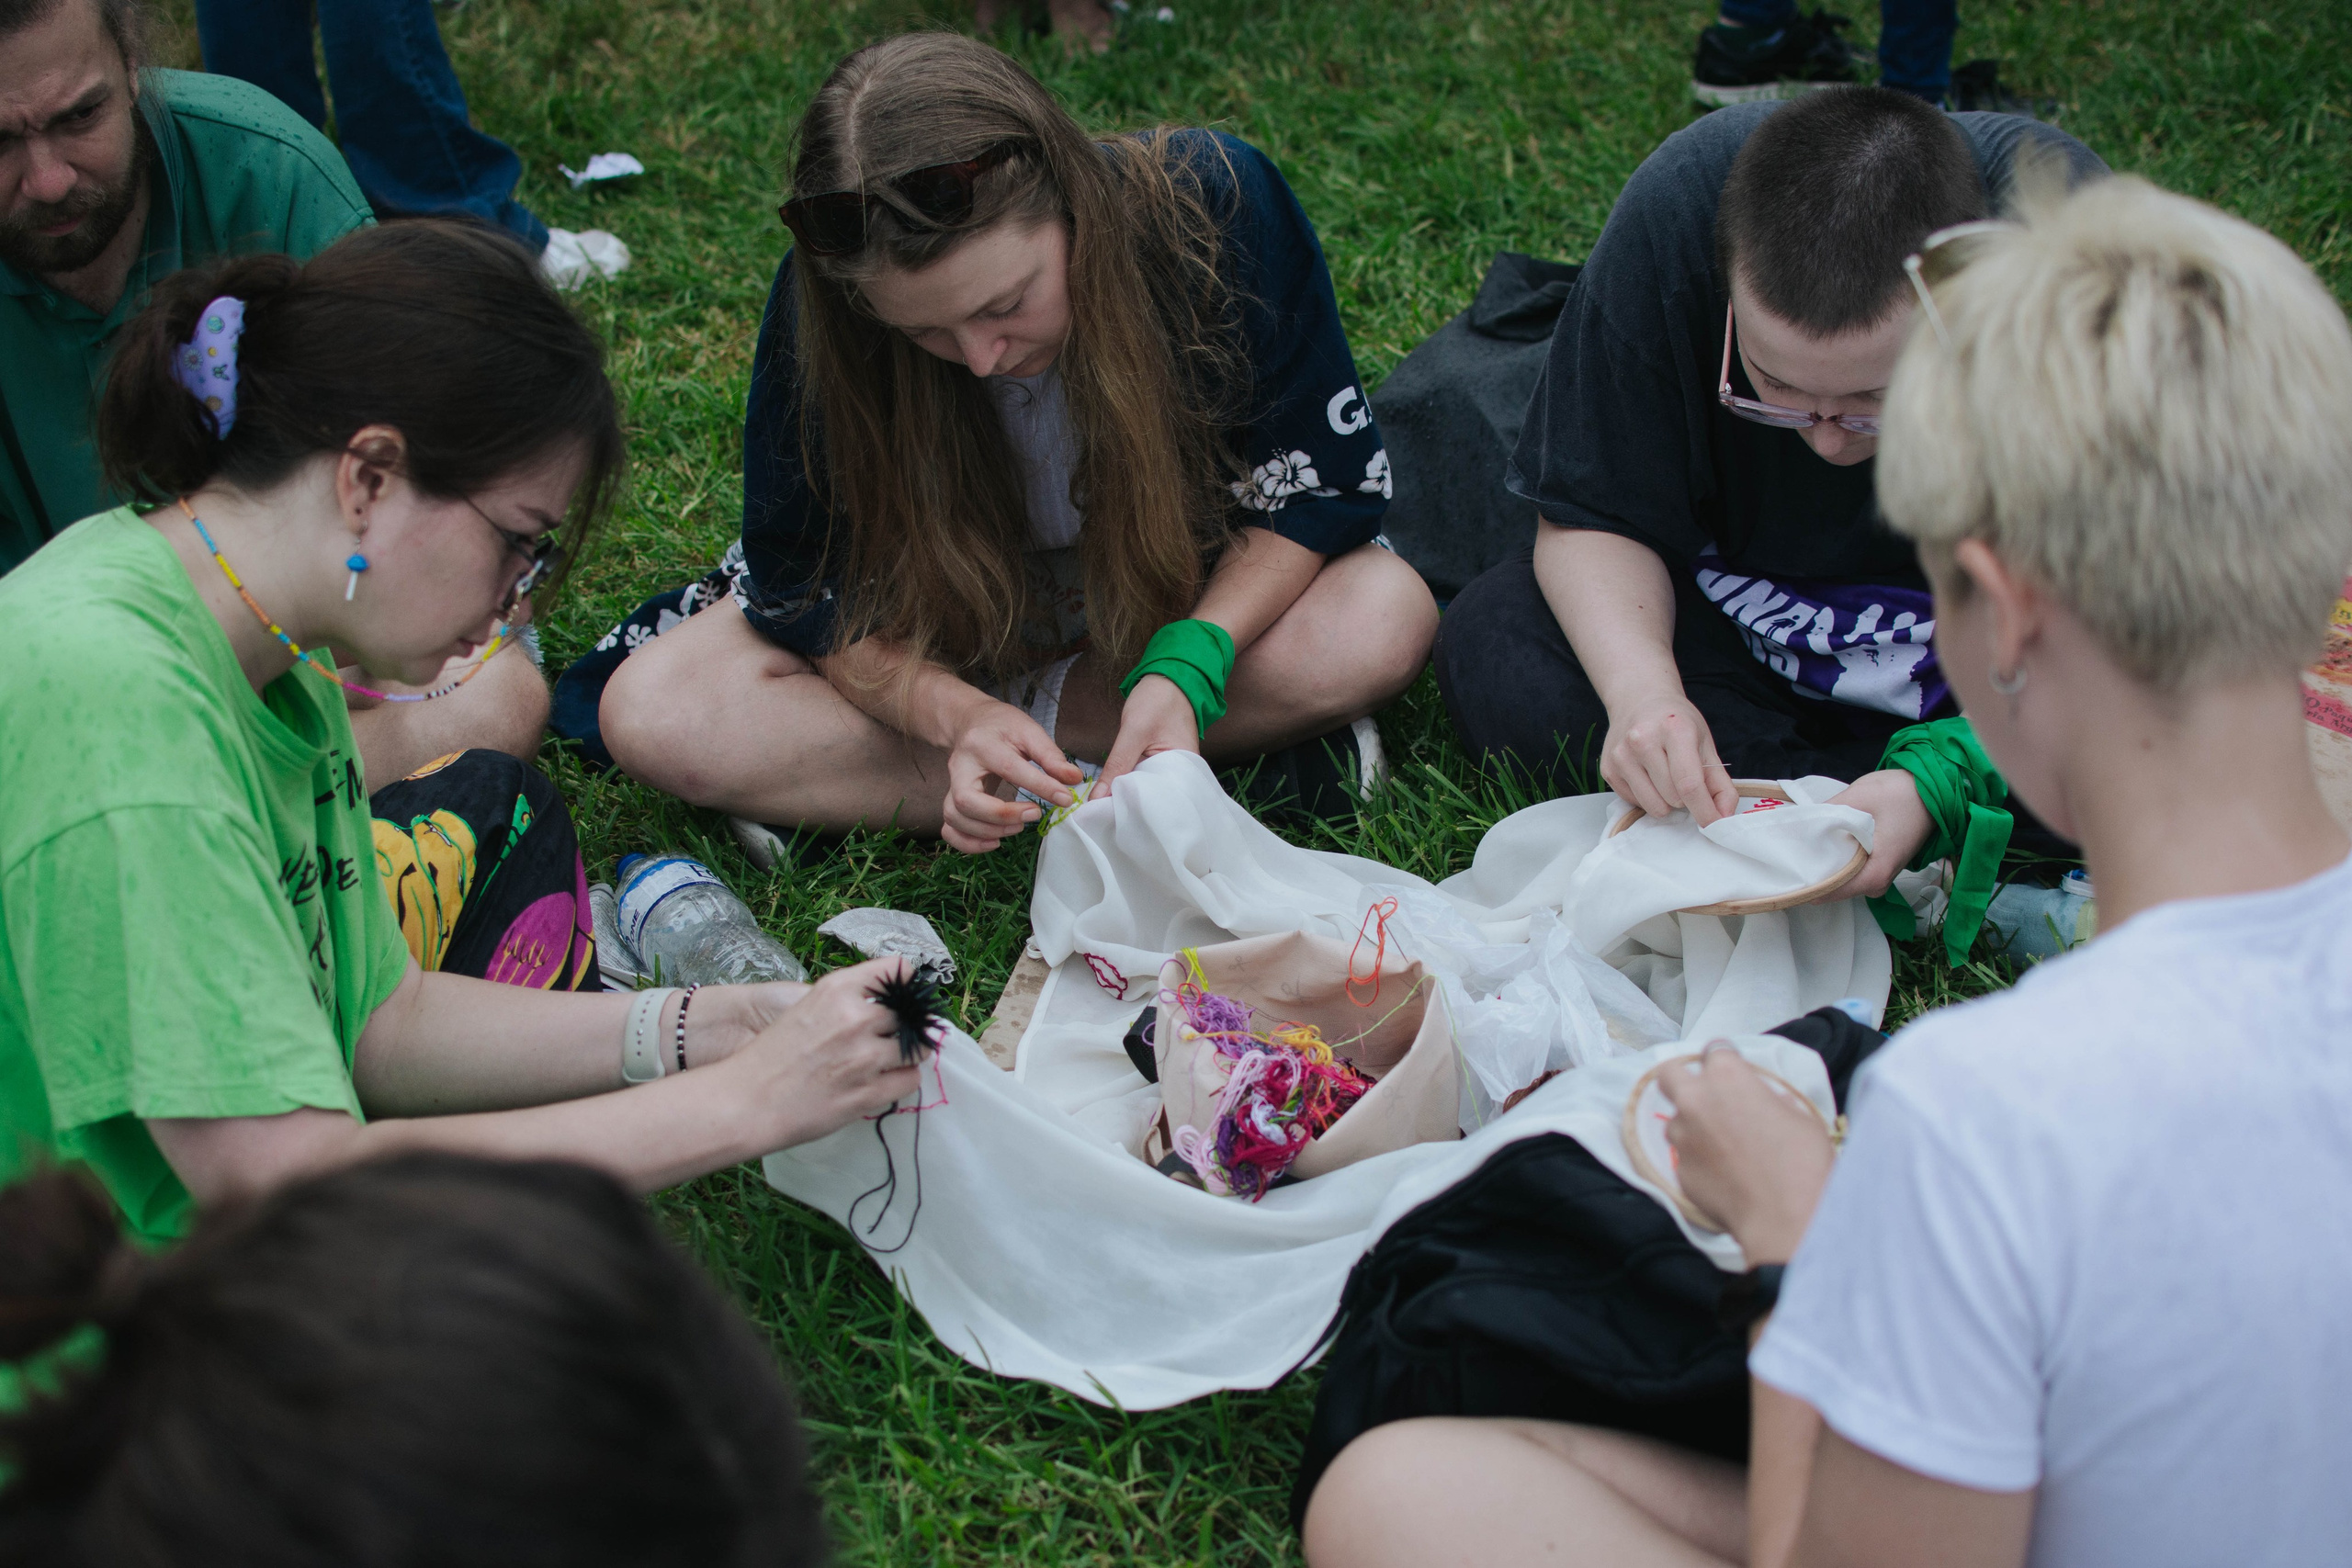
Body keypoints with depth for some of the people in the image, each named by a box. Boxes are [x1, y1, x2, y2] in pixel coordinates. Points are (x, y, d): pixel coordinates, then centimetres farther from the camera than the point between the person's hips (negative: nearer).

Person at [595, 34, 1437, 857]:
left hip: (1194, 601, 0)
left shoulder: (1217, 206, -30)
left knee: (1385, 617, -33)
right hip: (946, 634, 1)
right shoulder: (823, 302, -27)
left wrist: (1185, 664, -35)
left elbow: (1319, 489, -19)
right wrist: (953, 712, -36)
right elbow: (808, 590, -17)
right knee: (651, 714, -23)